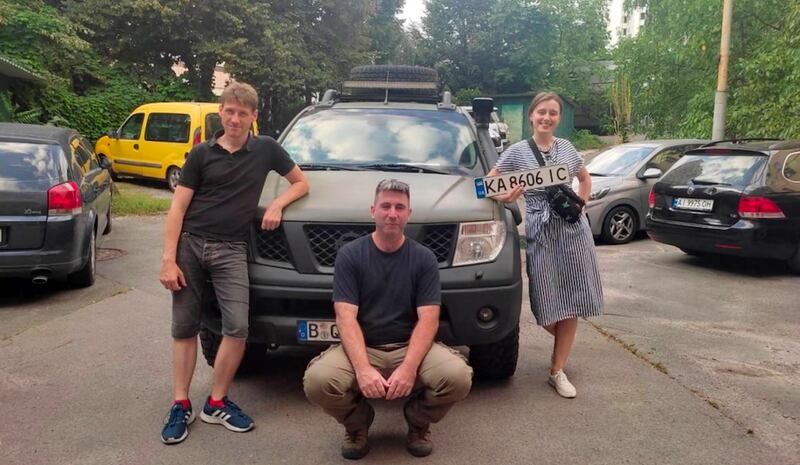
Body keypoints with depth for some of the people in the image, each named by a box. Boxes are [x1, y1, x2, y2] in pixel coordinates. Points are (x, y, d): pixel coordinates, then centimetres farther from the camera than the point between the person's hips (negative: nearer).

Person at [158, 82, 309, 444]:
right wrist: (168, 259, -8)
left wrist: (277, 205, -6)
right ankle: (181, 405, 16)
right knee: (184, 328, 5)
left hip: (231, 250, 0)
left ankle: (217, 403, 6)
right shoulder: (202, 153, 3)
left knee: (237, 326, -11)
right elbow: (178, 208, 0)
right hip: (190, 244, 1)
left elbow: (301, 183, 14)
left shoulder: (266, 149, 4)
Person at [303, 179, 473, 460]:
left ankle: (418, 424, 8)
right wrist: (363, 369, -27)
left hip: (410, 346, 1)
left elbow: (428, 319, -8)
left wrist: (409, 367, -25)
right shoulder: (350, 255, -2)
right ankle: (357, 424, 6)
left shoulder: (424, 258, 0)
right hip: (362, 348, 0)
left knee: (458, 377, -28)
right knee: (317, 381, -30)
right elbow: (346, 318, -11)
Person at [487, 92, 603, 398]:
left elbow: (585, 179, 25)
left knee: (571, 302, 2)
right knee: (548, 303, -4)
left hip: (573, 229, 3)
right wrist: (505, 197, -18)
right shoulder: (517, 151, 1)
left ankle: (557, 370, 12)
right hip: (541, 233, -3)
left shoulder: (567, 147, 10)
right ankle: (563, 346, 30)